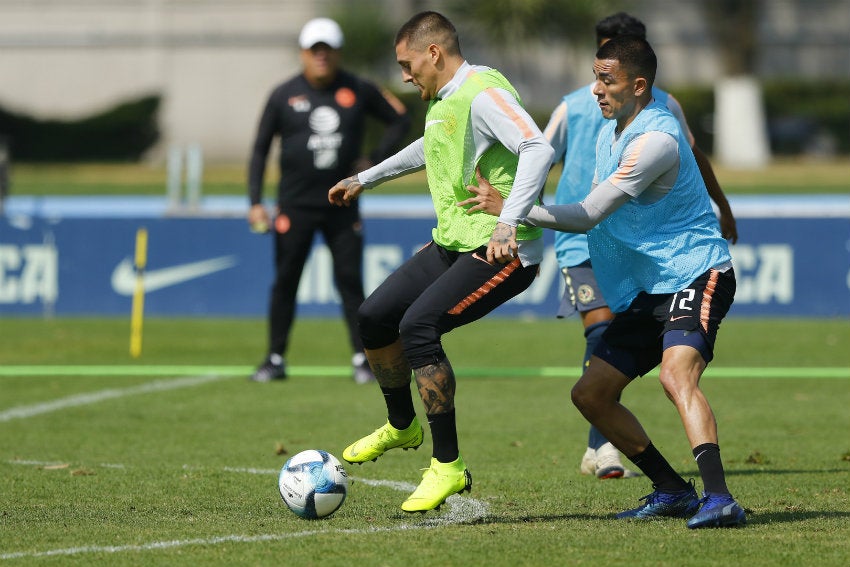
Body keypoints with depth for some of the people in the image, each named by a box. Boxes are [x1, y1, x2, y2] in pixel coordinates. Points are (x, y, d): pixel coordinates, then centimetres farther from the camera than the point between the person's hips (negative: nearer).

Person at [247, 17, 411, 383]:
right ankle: (275, 360, 10)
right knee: (285, 281, 2)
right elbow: (260, 150, 1)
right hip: (296, 206, 0)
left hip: (342, 205, 1)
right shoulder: (284, 96, -1)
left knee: (350, 281, -1)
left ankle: (362, 360, 5)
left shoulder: (358, 91, 2)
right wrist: (255, 202, -8)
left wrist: (374, 161, 1)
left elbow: (400, 120, 13)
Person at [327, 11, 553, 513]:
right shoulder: (442, 100, 15)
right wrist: (366, 180, 48)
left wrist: (508, 222, -40)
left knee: (417, 325, -24)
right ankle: (402, 426, 35)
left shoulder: (483, 92, -16)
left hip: (501, 252, -10)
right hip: (451, 244, 10)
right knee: (375, 319, 9)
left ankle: (448, 466, -16)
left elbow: (538, 149, -30)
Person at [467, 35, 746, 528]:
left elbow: (588, 215, -19)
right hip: (646, 289, 10)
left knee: (677, 374, -32)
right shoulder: (609, 134, 12)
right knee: (590, 394, 6)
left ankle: (720, 499, -42)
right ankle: (673, 491, 15)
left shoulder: (656, 139, -19)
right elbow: (598, 214, 27)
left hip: (695, 274, -10)